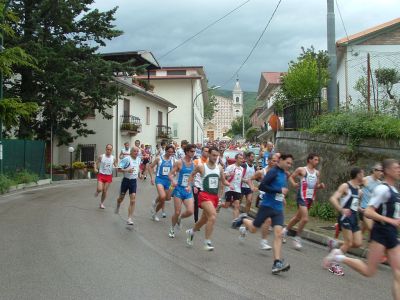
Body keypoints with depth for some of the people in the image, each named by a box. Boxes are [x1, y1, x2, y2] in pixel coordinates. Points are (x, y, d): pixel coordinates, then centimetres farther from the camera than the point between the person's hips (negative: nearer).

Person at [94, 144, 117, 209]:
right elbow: (96, 163, 5)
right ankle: (97, 191, 23)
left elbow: (115, 166, 10)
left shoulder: (113, 158, -1)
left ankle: (102, 203, 25)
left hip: (109, 176, 2)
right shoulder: (101, 157, -5)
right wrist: (95, 169, -14)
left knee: (105, 191, 5)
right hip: (101, 175, -2)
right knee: (100, 189, -16)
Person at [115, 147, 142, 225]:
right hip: (126, 180, -3)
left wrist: (139, 174, 17)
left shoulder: (138, 159, 5)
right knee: (121, 197, 15)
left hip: (134, 181, 3)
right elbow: (119, 169, -16)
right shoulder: (126, 159, -14)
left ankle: (129, 219, -3)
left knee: (133, 201, -7)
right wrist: (127, 170, -30)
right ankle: (118, 207, 51)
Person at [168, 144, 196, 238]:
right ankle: (172, 229, 25)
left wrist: (190, 185, 6)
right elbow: (170, 174, -7)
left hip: (188, 190, 4)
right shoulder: (179, 162, -9)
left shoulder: (193, 163, 4)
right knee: (177, 212, 0)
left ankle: (179, 218, 23)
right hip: (179, 189, -4)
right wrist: (173, 181, -26)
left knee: (190, 211, -10)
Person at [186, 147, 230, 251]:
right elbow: (192, 175, 10)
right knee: (213, 216, -27)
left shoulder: (219, 168, 6)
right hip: (205, 195, -6)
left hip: (215, 196, 6)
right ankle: (207, 242, -17)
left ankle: (191, 232, 46)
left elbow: (223, 181, 15)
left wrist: (230, 184, -3)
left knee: (204, 219, 18)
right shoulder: (201, 167, -6)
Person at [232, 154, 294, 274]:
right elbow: (262, 186, -22)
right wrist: (279, 190, -22)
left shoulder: (285, 175, 13)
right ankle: (243, 220, 42)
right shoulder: (273, 172, -13)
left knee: (278, 234, -8)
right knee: (253, 229, 9)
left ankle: (277, 263, -10)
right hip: (267, 206, -6)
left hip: (278, 209, 6)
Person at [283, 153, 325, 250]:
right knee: (305, 218, -17)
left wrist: (320, 185, -1)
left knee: (298, 217, 18)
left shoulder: (317, 173, 11)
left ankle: (286, 230, 38)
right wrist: (294, 184, -16)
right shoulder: (301, 169, -5)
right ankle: (297, 237, 1)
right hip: (302, 197, -7)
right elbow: (291, 177, 3)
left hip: (311, 198, 7)